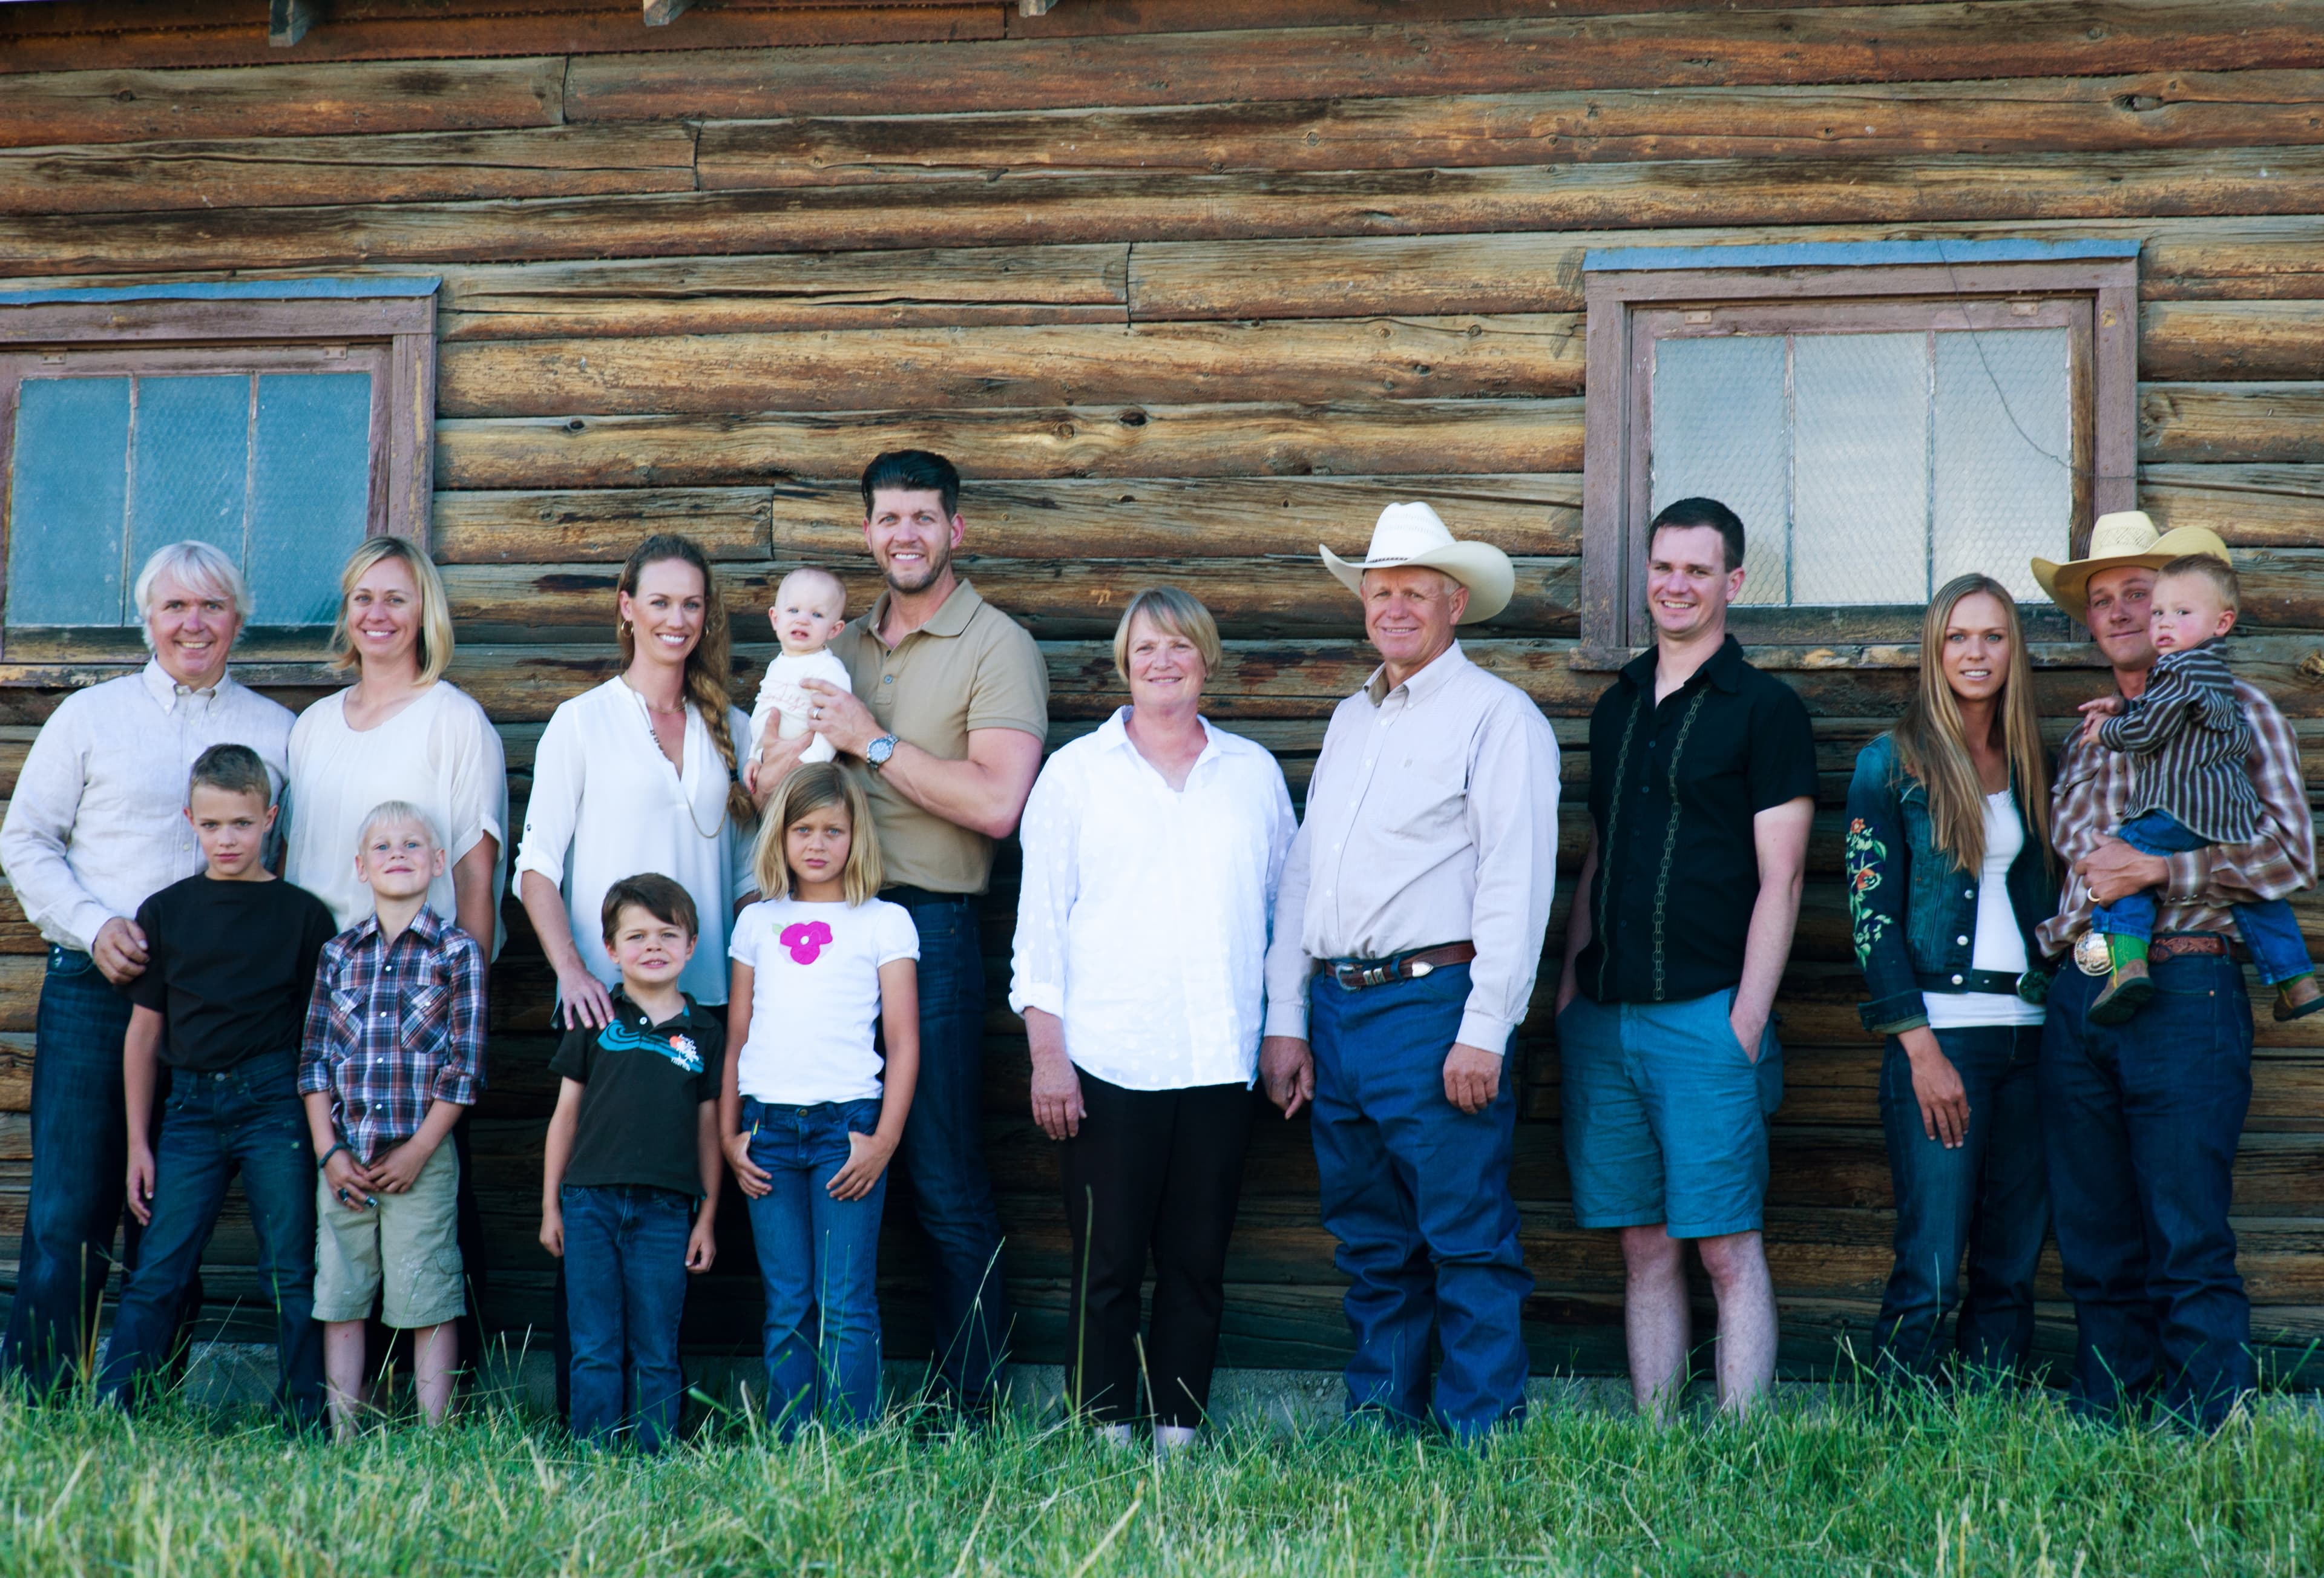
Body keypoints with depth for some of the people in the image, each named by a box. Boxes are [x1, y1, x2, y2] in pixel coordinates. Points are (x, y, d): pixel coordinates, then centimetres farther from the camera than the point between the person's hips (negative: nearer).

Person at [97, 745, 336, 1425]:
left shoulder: (301, 914, 3)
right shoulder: (165, 912, 8)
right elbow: (145, 1031, 12)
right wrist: (138, 1142, 9)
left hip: (275, 1103, -2)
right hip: (192, 1105, 2)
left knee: (292, 1275, 1)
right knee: (156, 1273, 0)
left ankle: (306, 1422, 8)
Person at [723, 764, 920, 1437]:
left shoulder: (883, 923, 5)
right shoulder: (757, 923, 14)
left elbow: (904, 1045, 2)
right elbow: (735, 1038, 16)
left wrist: (885, 1141, -7)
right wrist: (727, 1135, 8)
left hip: (847, 1124, -3)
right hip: (769, 1127, 3)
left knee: (845, 1306, -6)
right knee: (786, 1307, 3)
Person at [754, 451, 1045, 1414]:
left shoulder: (996, 647, -3)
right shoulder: (844, 648, 18)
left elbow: (995, 801, -17)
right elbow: (768, 792, 18)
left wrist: (872, 742, -11)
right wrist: (799, 744, -5)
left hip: (932, 928, -6)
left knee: (947, 1188, -4)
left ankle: (970, 1409, 3)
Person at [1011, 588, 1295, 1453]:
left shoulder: (1253, 772, 13)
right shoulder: (1077, 772, 7)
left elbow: (1285, 901, 17)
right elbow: (1041, 917, 4)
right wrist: (1047, 1053, -4)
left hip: (1219, 1059, 2)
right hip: (1108, 1058, -2)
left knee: (1197, 1262, 4)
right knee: (1106, 1264, -2)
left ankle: (1179, 1431, 11)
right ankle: (1106, 1436, 3)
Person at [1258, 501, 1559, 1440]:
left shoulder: (1498, 717, -2)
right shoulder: (1350, 721, 21)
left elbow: (1515, 884, -10)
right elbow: (1301, 872, 21)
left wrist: (1484, 1032, -17)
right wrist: (1285, 1019, 13)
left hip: (1432, 1003, -7)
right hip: (1337, 1009, 7)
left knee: (1467, 1242, -6)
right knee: (1370, 1247, 12)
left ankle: (1485, 1443, -2)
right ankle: (1375, 1433, 18)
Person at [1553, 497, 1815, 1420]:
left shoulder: (1764, 709, -1)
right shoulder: (1617, 707, 16)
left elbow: (1779, 881, -6)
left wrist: (1747, 1019, -13)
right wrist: (1569, 987, 11)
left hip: (1706, 1016, -5)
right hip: (1603, 1020, 6)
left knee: (1725, 1247, -5)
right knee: (1644, 1248, 8)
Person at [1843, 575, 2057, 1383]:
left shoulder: (2034, 768, 15)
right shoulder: (1892, 763, 1)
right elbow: (1870, 914, -5)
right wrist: (1923, 1049, -12)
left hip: (2030, 1034, 5)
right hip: (1939, 1034, -5)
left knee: (2012, 1270, 5)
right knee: (1930, 1273, -9)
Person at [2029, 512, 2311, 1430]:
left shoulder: (2233, 711, 4)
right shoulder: (2088, 742, 21)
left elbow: (2291, 855, -6)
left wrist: (2156, 869, -11)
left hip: (2183, 995, -5)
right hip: (2078, 1002, 6)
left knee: (2190, 1251, -6)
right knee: (2097, 1251, 7)